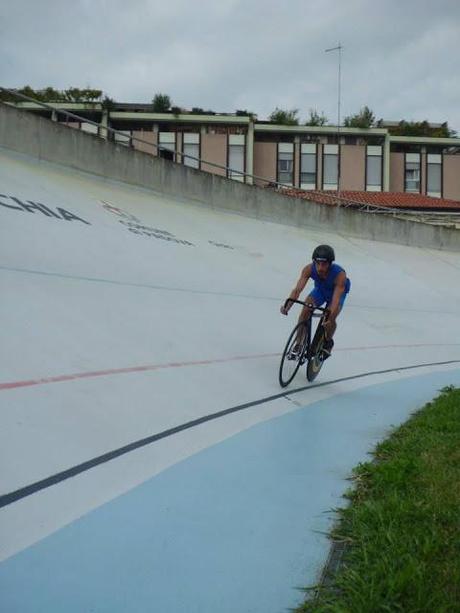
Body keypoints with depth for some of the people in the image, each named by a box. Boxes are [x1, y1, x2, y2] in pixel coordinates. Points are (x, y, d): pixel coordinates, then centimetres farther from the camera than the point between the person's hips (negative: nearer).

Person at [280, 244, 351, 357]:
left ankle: (328, 342, 9)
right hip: (320, 290, 3)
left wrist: (330, 319, -61)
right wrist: (287, 307, -55)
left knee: (330, 319, -23)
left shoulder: (340, 274, -41)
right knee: (305, 310, -21)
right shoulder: (309, 269, -33)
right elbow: (297, 289, -40)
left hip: (338, 291, -2)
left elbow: (336, 299, -47)